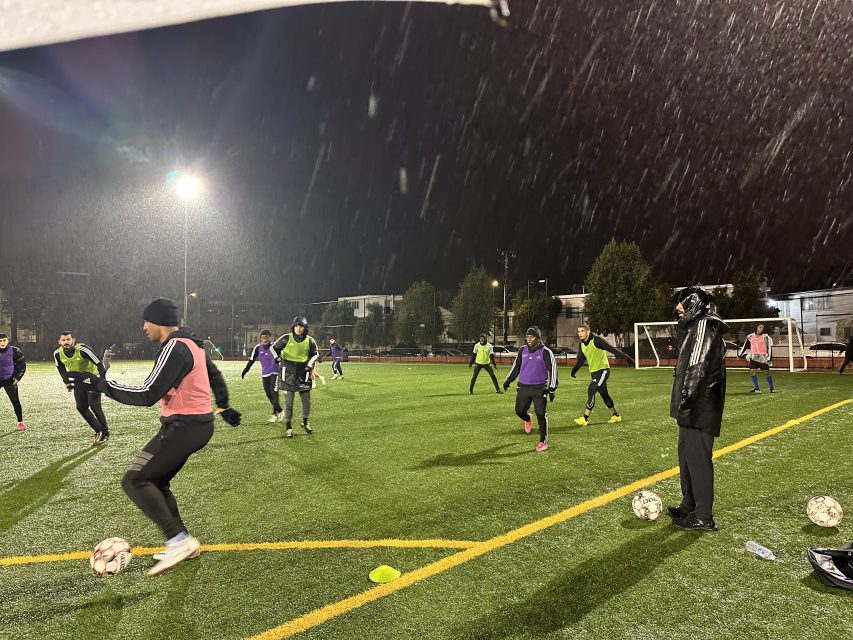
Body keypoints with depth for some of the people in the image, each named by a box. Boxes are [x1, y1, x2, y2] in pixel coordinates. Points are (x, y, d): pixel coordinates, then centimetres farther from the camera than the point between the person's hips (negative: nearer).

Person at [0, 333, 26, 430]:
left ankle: (20, 422, 9)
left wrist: (17, 377, -5)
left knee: (15, 401, 0)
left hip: (10, 380, -2)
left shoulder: (14, 351, -8)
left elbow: (22, 364, 1)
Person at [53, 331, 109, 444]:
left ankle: (105, 434, -3)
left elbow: (98, 363, -22)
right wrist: (67, 382, 2)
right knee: (81, 408, 0)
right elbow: (61, 369, 12)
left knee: (94, 406, -15)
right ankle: (98, 431, 14)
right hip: (78, 381, 6)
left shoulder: (82, 349, -26)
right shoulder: (58, 354, -9)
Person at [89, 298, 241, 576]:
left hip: (183, 427, -10)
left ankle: (179, 541, -10)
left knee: (135, 481, -6)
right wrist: (223, 406, 31)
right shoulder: (192, 343, 12)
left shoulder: (174, 348, -18)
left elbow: (147, 395, -22)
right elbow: (215, 375, 24)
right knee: (156, 482, 18)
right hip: (199, 423, 10)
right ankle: (182, 543, 21)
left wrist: (104, 385, -12)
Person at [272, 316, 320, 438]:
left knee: (307, 400, 8)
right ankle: (288, 426, 13)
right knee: (288, 401, 1)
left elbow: (315, 353, 11)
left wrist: (310, 365, -1)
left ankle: (305, 423, 29)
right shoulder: (286, 338, -6)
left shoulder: (309, 340, 0)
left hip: (303, 372, 3)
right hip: (288, 372, -2)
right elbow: (274, 348, 6)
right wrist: (278, 358, -9)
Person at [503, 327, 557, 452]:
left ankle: (543, 442, 8)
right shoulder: (523, 350, 6)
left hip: (540, 388, -4)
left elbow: (552, 370, -7)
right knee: (519, 411, 5)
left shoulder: (545, 352, -8)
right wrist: (508, 380, 17)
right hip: (524, 387, 4)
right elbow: (516, 366, 18)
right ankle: (528, 419, 43)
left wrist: (552, 389, -11)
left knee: (541, 414, -6)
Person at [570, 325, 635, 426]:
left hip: (603, 370, -8)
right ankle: (616, 416, 30)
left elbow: (612, 349, -17)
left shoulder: (597, 340, -17)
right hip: (593, 372, 8)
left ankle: (585, 418, -17)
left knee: (591, 391, -17)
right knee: (604, 394, 15)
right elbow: (580, 359, 17)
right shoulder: (582, 344, 6)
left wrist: (627, 358, -17)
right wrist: (574, 369, 6)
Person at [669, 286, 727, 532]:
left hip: (699, 408, -10)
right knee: (687, 454, 17)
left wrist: (686, 397, -20)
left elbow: (697, 366, -21)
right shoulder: (696, 326, 19)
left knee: (698, 458, -5)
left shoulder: (704, 325, -12)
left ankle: (703, 517, 2)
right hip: (693, 409, 10)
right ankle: (689, 505, 29)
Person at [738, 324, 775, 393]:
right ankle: (756, 388, 3)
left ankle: (772, 388, 14)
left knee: (767, 373, -1)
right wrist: (741, 354, 15)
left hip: (763, 357, -3)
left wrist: (769, 358, -10)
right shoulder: (750, 336, 8)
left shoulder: (765, 337, -2)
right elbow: (745, 345, 16)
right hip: (754, 357, 3)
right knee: (752, 371, -5)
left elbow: (769, 348, -4)